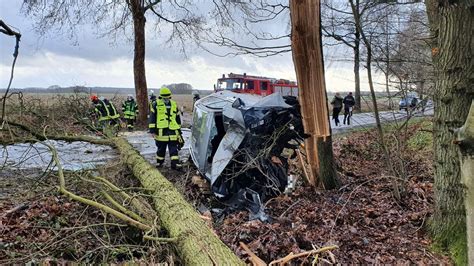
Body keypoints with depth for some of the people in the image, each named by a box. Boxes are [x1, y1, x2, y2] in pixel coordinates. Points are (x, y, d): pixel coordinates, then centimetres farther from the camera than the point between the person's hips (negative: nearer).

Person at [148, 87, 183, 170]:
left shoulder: (174, 105, 10)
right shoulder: (156, 104, 0)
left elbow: (178, 118, 18)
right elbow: (152, 117, 0)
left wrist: (179, 130, 19)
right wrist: (152, 129, -5)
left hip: (172, 131, 2)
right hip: (161, 131, -2)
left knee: (173, 148, 0)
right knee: (161, 147, 10)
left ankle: (175, 163, 0)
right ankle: (159, 161, 27)